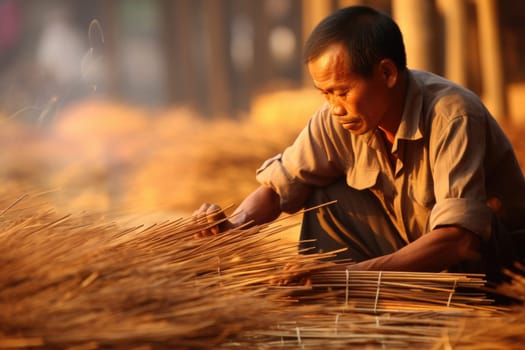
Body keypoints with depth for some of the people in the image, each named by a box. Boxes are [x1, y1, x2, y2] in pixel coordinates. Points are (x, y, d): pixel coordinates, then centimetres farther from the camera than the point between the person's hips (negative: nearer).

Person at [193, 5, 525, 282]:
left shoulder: (452, 116, -30)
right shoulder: (335, 120, -11)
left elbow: (460, 236, -39)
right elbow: (278, 185, -3)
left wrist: (353, 273, -45)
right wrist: (233, 227, -25)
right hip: (413, 250, 5)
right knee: (325, 198, -12)